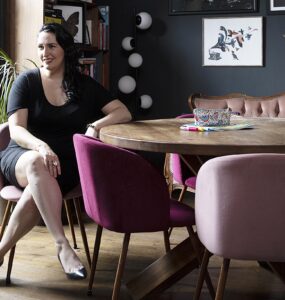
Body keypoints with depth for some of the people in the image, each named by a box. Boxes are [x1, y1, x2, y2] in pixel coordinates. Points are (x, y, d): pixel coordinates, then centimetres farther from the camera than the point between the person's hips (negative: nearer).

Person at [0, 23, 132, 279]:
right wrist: (41, 146, -31)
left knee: (37, 190, -35)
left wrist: (95, 126, -18)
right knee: (37, 163, -39)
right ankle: (62, 246, -39)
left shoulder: (84, 85, 7)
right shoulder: (26, 81, 2)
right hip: (24, 155, -1)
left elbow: (124, 113, 3)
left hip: (65, 162, 1)